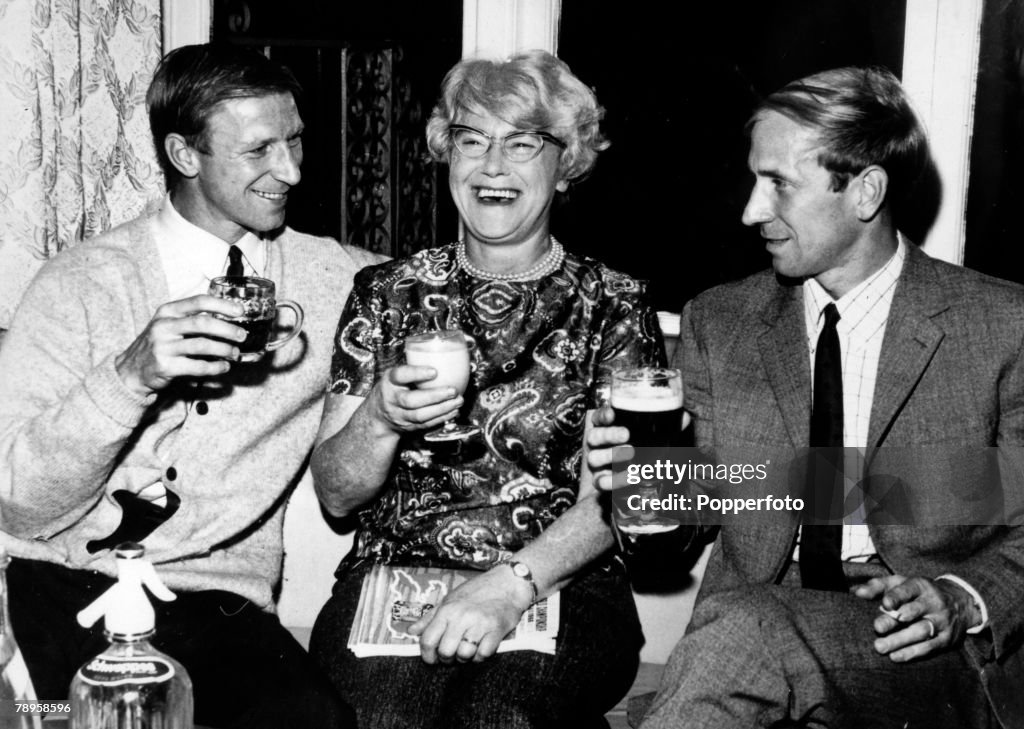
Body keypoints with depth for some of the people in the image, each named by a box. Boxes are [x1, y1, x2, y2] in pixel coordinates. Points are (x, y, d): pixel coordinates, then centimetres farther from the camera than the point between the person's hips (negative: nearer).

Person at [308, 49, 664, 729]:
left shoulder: (613, 304, 5)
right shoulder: (386, 292, 10)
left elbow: (611, 499, -4)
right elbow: (337, 495, 8)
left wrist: (512, 584, -22)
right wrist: (381, 418, -14)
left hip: (559, 584, -1)